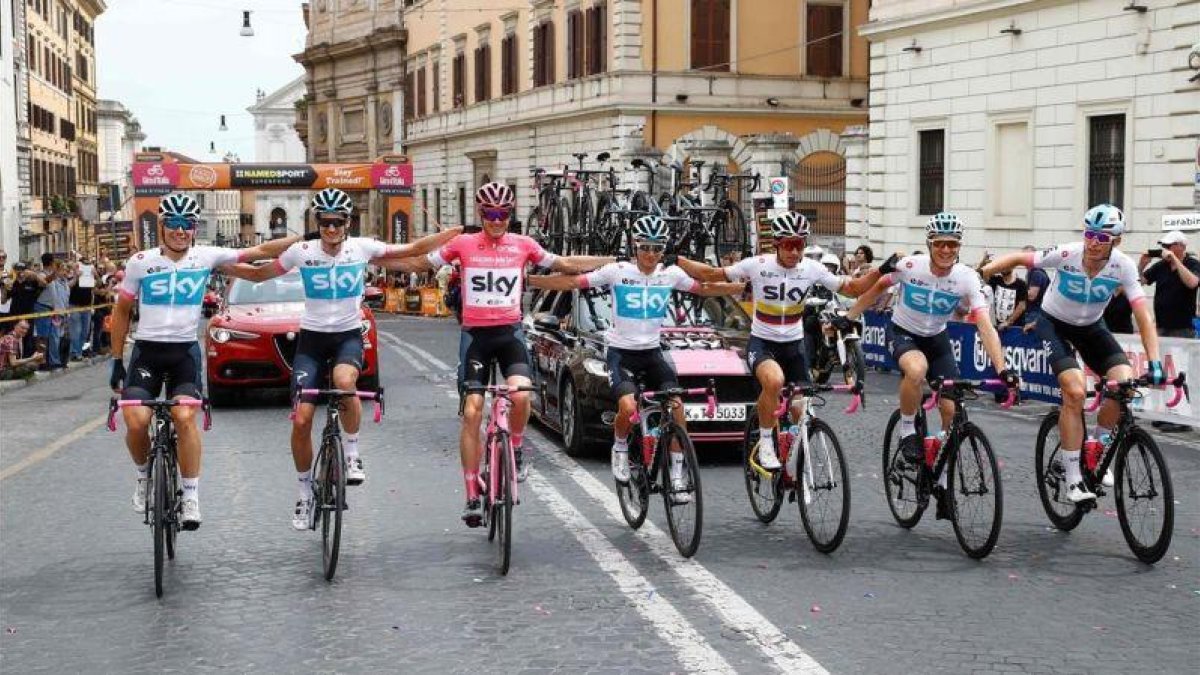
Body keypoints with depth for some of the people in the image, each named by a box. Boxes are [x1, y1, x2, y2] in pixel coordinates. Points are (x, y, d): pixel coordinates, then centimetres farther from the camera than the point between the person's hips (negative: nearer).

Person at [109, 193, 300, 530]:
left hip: (185, 351, 0)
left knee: (185, 418, -21)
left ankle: (191, 496, -12)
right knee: (136, 422, -16)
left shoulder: (206, 257, 0)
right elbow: (121, 312, 8)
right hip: (147, 350, 0)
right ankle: (144, 476, 15)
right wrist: (117, 360, 6)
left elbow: (261, 251, -1)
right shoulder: (141, 262, 0)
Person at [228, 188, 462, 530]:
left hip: (349, 335, -1)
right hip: (312, 338, 1)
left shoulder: (362, 248, -5)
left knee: (344, 381, -37)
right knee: (301, 421, -6)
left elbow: (414, 249, 2)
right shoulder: (301, 251, -5)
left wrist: (460, 230, -1)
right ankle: (305, 493, 15)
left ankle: (352, 453, -12)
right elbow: (258, 274, 8)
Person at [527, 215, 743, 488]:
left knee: (677, 404, -16)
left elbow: (706, 289, 11)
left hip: (651, 352, 3)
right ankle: (620, 449, 7)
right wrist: (527, 280, -17)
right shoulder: (617, 271, -9)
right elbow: (572, 282, -10)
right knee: (628, 407, -27)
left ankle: (677, 475, -5)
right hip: (620, 351, -3)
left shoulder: (671, 274, 1)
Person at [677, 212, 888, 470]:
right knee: (774, 380, -36)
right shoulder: (757, 265, -14)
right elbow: (710, 275, -7)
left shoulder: (812, 269, -8)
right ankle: (766, 444, -15)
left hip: (793, 344, 3)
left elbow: (851, 288, 1)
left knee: (800, 411, 0)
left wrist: (880, 272, -14)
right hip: (761, 343, -3)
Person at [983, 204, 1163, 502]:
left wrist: (1155, 362, -32)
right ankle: (1073, 479, -13)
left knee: (1125, 382, -19)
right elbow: (1018, 258, -15)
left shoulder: (1123, 266, -21)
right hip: (1054, 323, -3)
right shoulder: (1067, 254, -26)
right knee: (1075, 391, -23)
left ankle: (1096, 446, 9)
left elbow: (1144, 316, -23)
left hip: (1091, 327, 3)